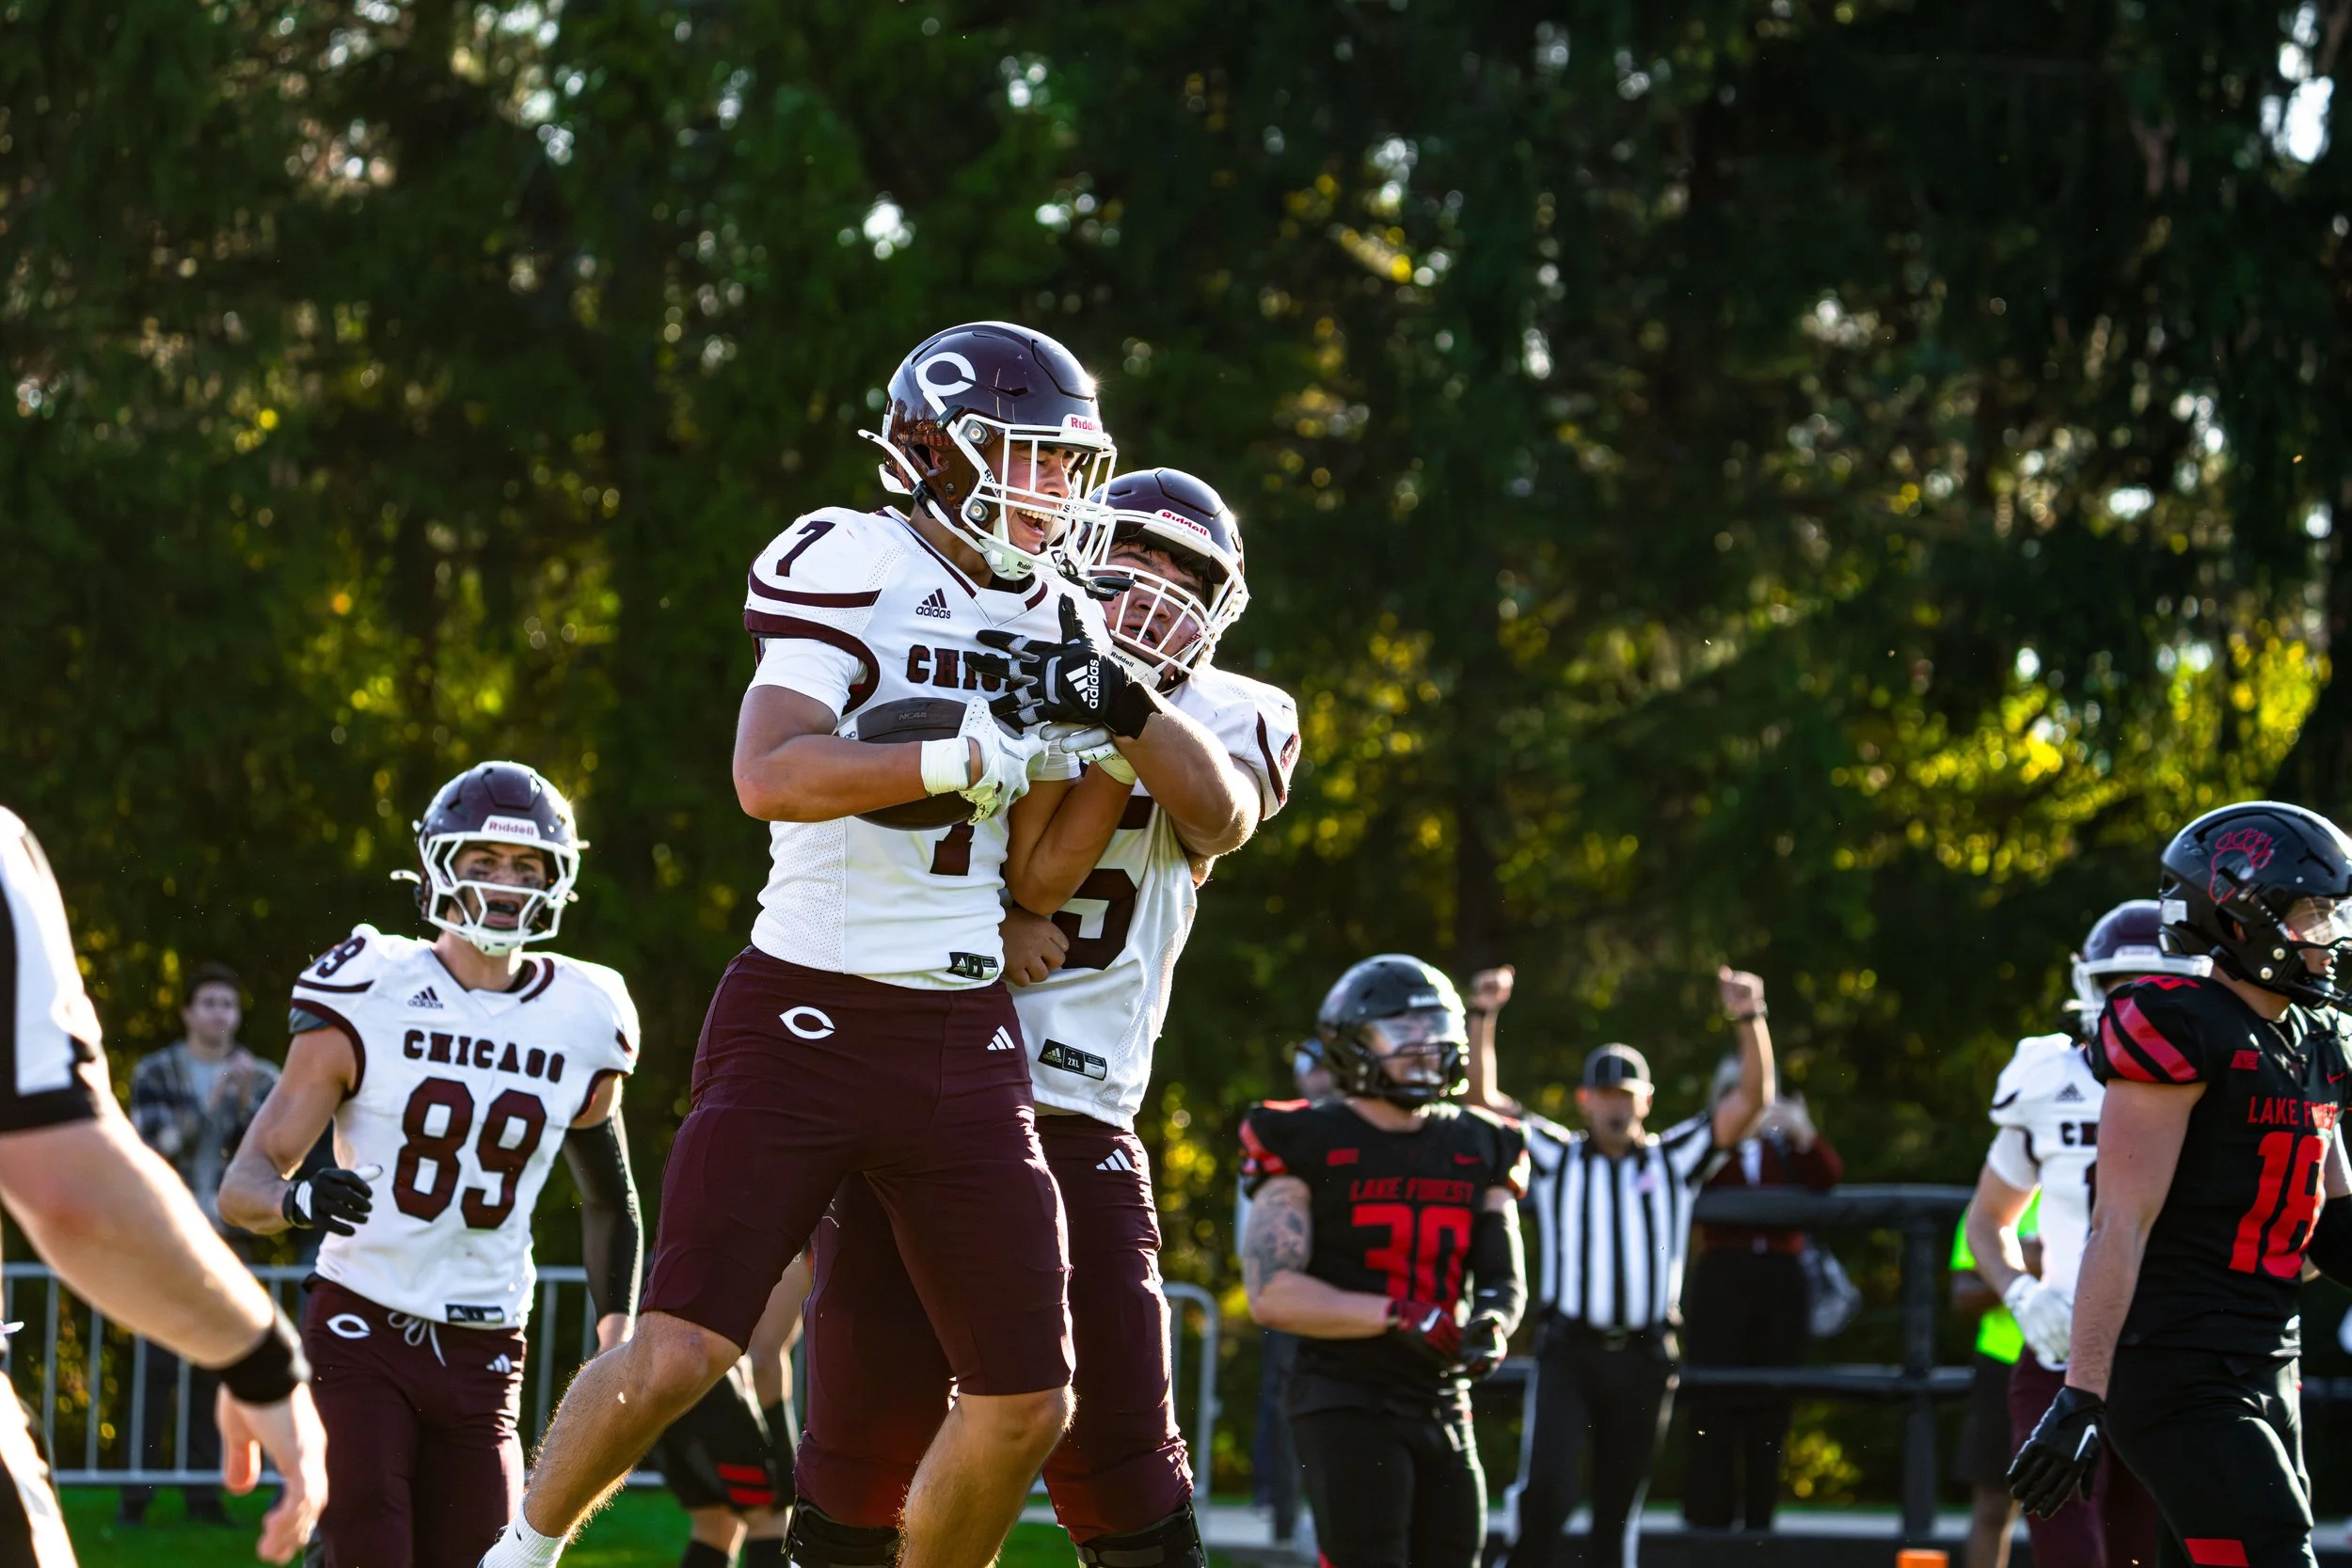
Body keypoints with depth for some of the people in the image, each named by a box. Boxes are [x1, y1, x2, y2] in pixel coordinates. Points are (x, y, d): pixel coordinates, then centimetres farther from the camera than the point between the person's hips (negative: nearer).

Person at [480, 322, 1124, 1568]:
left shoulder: (1058, 622, 12)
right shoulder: (854, 566, -8)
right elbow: (769, 775, -23)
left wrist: (1101, 737, -1)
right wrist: (959, 760, -24)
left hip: (966, 1038, 6)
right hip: (807, 1012, -6)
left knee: (1026, 1403, 2)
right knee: (681, 1354, -12)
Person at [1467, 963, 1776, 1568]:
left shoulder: (1674, 1159, 8)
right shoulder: (1555, 1158, 6)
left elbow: (1753, 1098, 1)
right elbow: (1483, 1098, -1)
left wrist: (1749, 1020, -14)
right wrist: (1482, 1017, -13)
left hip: (1643, 1359, 2)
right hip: (1568, 1351, -2)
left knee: (1619, 1508, 9)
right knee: (1546, 1490, -18)